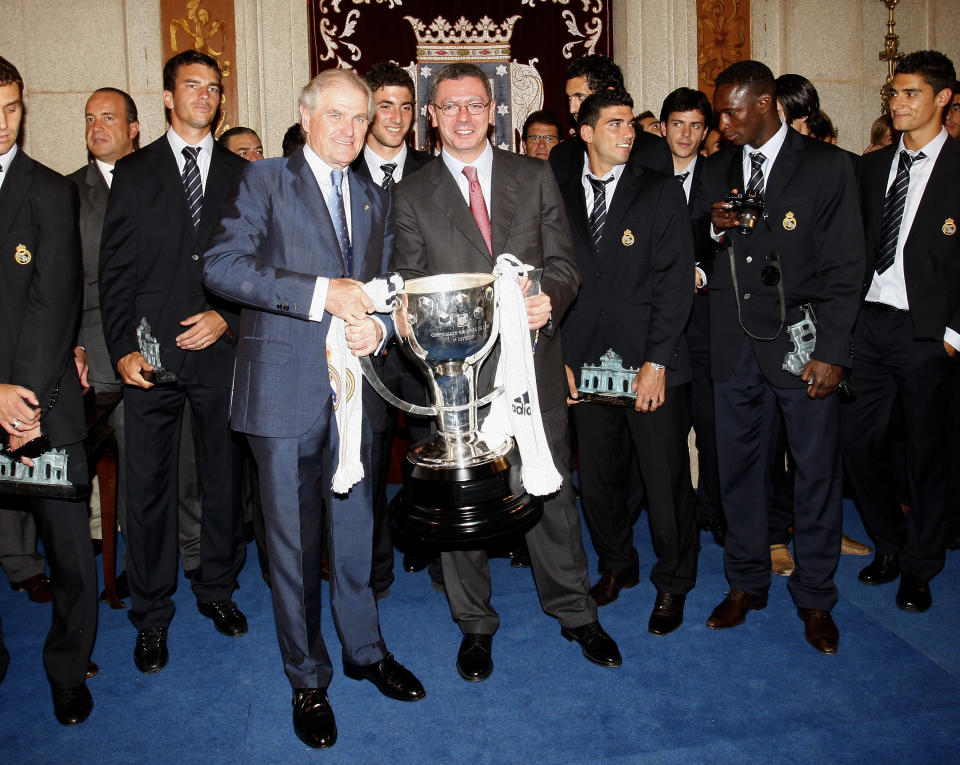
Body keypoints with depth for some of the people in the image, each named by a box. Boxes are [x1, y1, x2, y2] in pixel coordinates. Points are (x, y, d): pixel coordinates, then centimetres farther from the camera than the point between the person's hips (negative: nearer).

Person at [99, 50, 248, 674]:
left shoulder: (241, 174, 10)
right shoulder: (135, 172, 7)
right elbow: (114, 270, 3)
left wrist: (228, 317, -8)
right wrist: (123, 348, -7)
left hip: (222, 348, 1)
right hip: (151, 356, -1)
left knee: (226, 478, 10)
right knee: (148, 488, 3)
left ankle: (218, 588, 30)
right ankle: (152, 615, 19)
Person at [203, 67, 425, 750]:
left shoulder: (375, 200, 15)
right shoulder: (266, 181, 0)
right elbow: (222, 265, -13)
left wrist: (376, 324, -6)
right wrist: (319, 294, -22)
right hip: (286, 387, -4)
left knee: (356, 530, 15)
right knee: (294, 540, 6)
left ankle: (365, 649, 35)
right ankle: (308, 679, 23)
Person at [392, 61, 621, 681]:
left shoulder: (535, 178, 8)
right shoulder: (412, 196, 6)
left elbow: (563, 263, 4)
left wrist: (550, 300, -18)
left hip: (532, 358, 1)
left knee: (551, 489, 10)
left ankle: (575, 612, 30)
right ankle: (475, 624, 28)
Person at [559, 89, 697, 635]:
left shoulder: (661, 194, 2)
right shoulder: (562, 199, 9)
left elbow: (676, 283, -5)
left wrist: (656, 362, -11)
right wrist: (560, 358, 2)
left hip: (652, 367, -2)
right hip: (586, 366, 3)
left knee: (667, 481, 5)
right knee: (597, 479, 10)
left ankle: (673, 584, 24)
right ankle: (617, 565, 34)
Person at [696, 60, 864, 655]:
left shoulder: (828, 167, -2)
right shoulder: (718, 168, 12)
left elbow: (845, 268, -5)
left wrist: (832, 353, -12)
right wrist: (714, 226, -6)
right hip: (735, 343, 4)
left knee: (817, 472, 4)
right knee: (740, 468, 11)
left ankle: (815, 597, 22)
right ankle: (746, 584, 28)